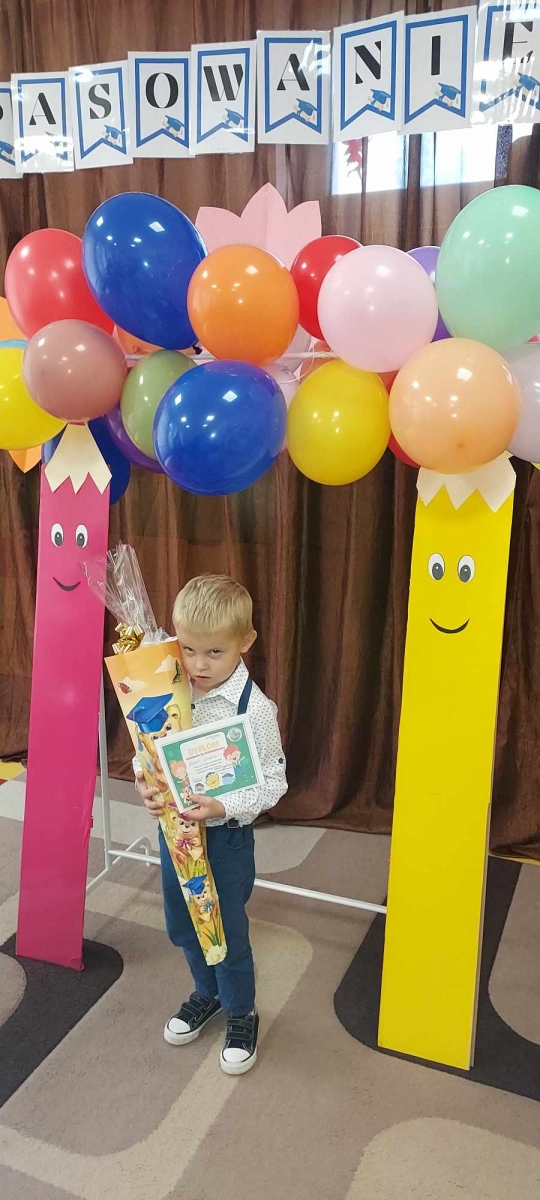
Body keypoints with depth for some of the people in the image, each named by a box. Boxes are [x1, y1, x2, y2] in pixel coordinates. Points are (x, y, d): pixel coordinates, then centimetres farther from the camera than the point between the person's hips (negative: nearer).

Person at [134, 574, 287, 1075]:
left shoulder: (254, 707, -21)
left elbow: (272, 783, -16)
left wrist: (223, 807, -28)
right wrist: (145, 785, -17)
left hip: (225, 835, -5)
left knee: (228, 932, 12)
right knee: (182, 924, 23)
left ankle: (242, 1015, 40)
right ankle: (207, 992, 51)